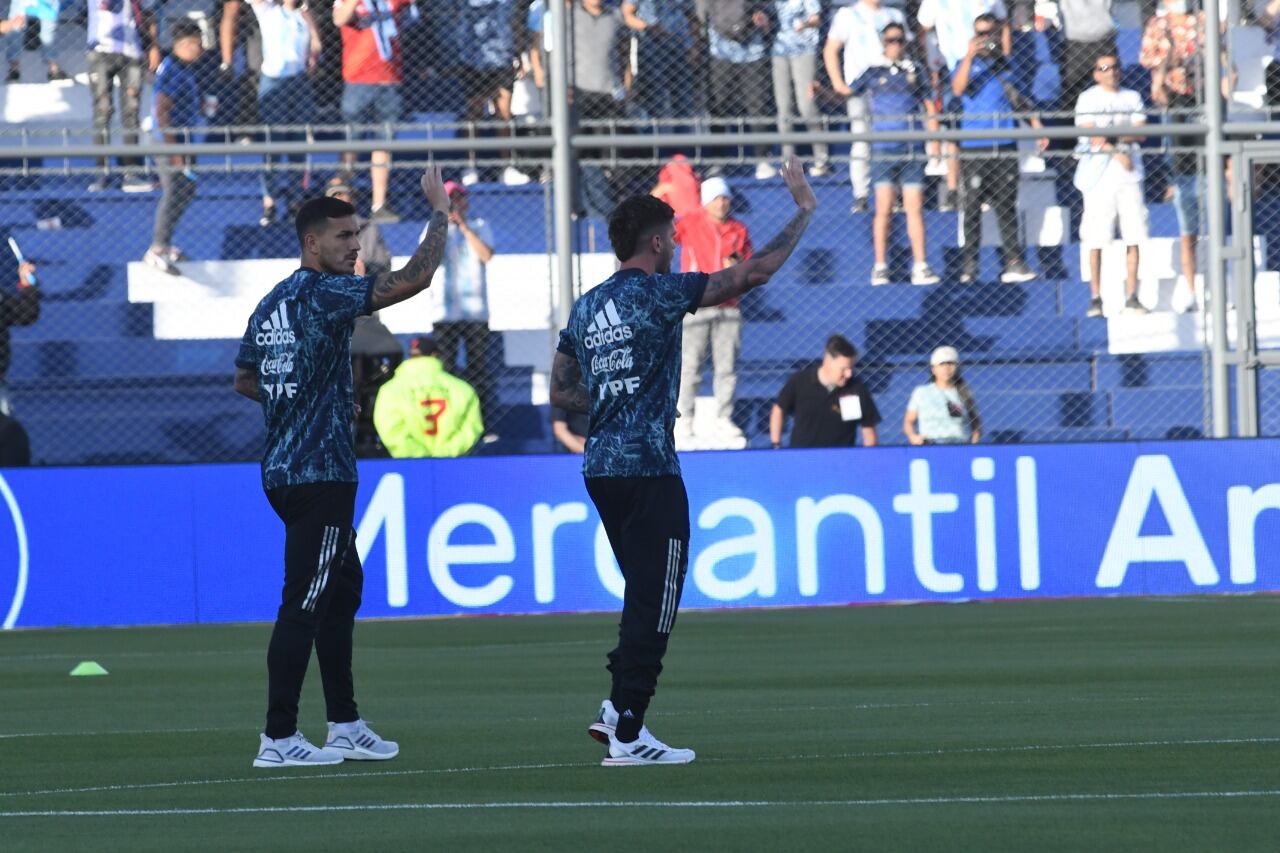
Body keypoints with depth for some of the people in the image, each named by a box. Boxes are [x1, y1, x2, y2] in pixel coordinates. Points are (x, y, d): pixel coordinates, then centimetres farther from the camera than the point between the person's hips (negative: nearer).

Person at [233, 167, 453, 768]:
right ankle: (278, 739, -6)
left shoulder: (272, 304, 12)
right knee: (303, 603, -7)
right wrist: (440, 209, -9)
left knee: (343, 589, 19)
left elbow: (244, 381, 25)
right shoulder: (324, 294, -14)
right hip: (318, 475, -10)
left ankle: (345, 726, 23)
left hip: (284, 469, 10)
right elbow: (415, 278, -20)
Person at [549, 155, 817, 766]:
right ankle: (627, 735, -5)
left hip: (601, 467, 8)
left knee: (646, 597, 19)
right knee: (652, 602, -3)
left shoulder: (586, 307, 13)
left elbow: (561, 391, 18)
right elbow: (753, 273, -10)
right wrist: (804, 211, -1)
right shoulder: (657, 292, -9)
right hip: (648, 470, -8)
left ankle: (618, 709, 13)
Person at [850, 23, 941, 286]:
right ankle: (880, 267, -1)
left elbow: (929, 105, 15)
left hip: (912, 151, 1)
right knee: (884, 209, -5)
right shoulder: (874, 73, 7)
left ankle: (920, 267, -1)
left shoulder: (914, 72, 11)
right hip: (884, 151, -1)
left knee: (915, 208, -1)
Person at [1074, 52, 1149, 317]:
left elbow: (1140, 133, 3)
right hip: (1099, 173, -3)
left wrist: (1114, 138, -11)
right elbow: (1091, 135, -7)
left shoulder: (1132, 98, 14)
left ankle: (1132, 297, 4)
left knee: (1133, 236, -1)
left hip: (1129, 174, 3)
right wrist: (1117, 153, -13)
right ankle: (1095, 298, -2)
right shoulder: (1088, 99, 4)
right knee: (1096, 240, -5)